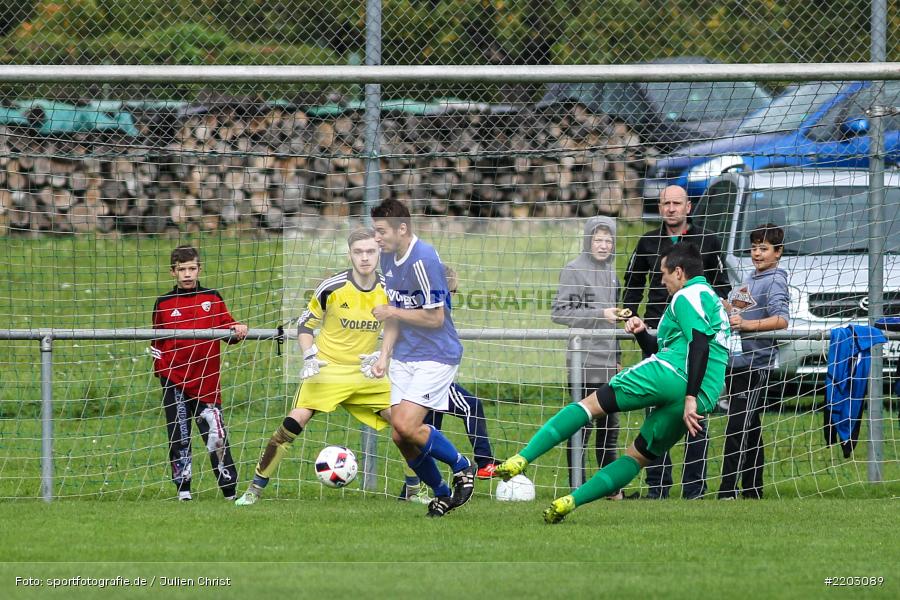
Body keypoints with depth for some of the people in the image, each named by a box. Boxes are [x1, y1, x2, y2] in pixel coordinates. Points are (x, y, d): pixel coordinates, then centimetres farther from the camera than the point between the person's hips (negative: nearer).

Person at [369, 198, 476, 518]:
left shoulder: (423, 260, -19)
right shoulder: (388, 258, 8)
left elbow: (435, 317, -20)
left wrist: (392, 312, -11)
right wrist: (384, 355, 9)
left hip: (436, 356, -8)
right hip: (404, 357, 8)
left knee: (406, 426, -19)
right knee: (400, 437, 1)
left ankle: (462, 467, 3)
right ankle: (441, 494, 18)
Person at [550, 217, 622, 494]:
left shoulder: (610, 271, 14)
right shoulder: (574, 270, -7)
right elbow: (559, 312, -12)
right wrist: (600, 315, -17)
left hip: (607, 361, 7)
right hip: (584, 360, -7)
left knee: (609, 425, 10)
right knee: (582, 424, -5)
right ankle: (577, 488, 1)